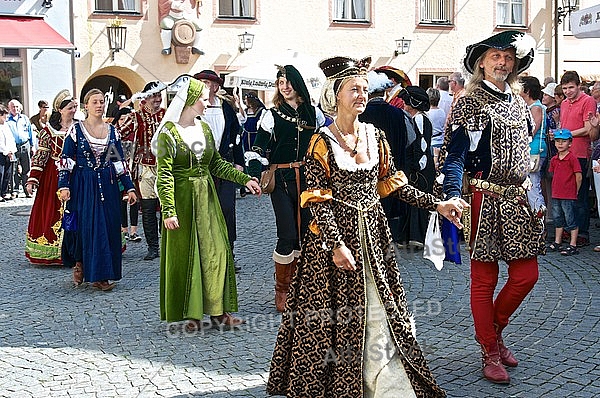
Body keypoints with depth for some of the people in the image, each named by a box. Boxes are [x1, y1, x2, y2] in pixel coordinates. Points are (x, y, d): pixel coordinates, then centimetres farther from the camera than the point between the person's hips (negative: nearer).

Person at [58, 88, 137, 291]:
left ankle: (99, 275, 10)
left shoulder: (112, 131, 9)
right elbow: (66, 160, -3)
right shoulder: (76, 130, -1)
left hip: (107, 185, 3)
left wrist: (129, 187, 6)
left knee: (108, 227, 2)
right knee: (84, 226, -3)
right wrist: (64, 186, -12)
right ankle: (79, 263, 19)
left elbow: (119, 161, 10)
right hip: (83, 186, -3)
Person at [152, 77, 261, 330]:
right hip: (182, 199, -6)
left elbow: (216, 163, 15)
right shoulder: (169, 131, -10)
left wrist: (244, 179, 5)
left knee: (215, 251, 5)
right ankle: (192, 313, 12)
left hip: (206, 198, 6)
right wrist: (169, 211, -21)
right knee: (186, 255, 1)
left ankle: (217, 310, 13)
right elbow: (164, 175, -14)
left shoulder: (204, 128, 10)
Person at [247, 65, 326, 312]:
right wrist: (254, 175, -18)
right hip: (282, 180, -3)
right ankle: (281, 289, 7)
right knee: (287, 235, -9)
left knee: (304, 232, 4)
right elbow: (260, 149, -3)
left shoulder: (313, 113, 10)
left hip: (308, 178, 3)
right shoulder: (272, 115, 3)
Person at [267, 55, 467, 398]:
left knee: (381, 314, 5)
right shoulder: (322, 142, -8)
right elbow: (317, 200, -12)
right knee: (336, 314, 3)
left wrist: (436, 205, 5)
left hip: (374, 234, 5)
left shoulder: (375, 135, 7)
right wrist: (336, 244, -20)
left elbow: (394, 183, 12)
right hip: (336, 233, -4)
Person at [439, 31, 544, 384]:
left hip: (518, 200, 6)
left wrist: (534, 196, 18)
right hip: (485, 200, -6)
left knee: (527, 274, 5)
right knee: (485, 279, 2)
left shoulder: (520, 103, 14)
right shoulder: (469, 104, -6)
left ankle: (495, 328, 30)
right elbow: (454, 156, -13)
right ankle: (491, 353, 17)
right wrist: (454, 197, -27)